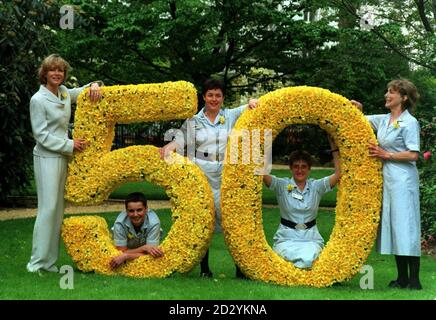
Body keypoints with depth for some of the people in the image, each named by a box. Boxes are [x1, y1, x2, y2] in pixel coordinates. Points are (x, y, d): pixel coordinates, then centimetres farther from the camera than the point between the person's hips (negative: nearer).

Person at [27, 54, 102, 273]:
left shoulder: (64, 93, 9)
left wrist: (94, 85, 1)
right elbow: (42, 136, -11)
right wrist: (70, 145, -12)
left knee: (58, 208, 7)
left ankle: (49, 261, 12)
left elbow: (84, 91, 24)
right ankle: (37, 262, -4)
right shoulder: (38, 100, -10)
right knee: (48, 207, -10)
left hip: (63, 157, 7)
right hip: (47, 158, -7)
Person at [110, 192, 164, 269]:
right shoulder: (119, 223, -35)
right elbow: (122, 251, -28)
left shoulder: (154, 223, -36)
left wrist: (125, 256, -48)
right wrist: (144, 248, -45)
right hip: (128, 248, -1)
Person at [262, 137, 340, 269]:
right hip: (286, 238, -1)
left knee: (308, 258, -32)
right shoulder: (282, 185, 2)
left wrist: (334, 146, -10)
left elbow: (339, 173, -6)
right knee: (305, 259, -32)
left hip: (311, 239, 2)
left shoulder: (317, 186, 5)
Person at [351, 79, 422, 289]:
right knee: (393, 226, 9)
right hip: (387, 178, 8)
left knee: (405, 226, -7)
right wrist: (356, 110, 3)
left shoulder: (409, 122, -8)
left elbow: (413, 155, -14)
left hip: (403, 179, -8)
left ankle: (414, 280, -2)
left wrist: (386, 155, -11)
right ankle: (402, 278, 16)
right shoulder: (383, 120, 13)